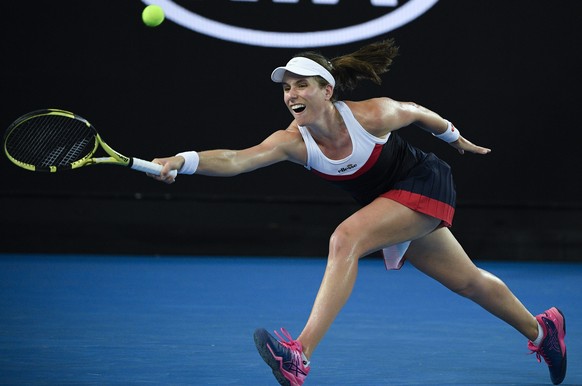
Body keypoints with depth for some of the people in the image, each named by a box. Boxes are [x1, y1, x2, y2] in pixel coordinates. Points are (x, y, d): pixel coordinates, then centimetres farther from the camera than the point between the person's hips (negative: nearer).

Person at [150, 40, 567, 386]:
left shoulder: (372, 115, -27)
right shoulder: (294, 141, -18)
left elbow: (416, 111, -5)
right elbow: (237, 159, -34)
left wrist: (454, 136, 13)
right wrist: (184, 161, -51)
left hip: (426, 184, -6)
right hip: (388, 202, 6)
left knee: (345, 240, -28)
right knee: (467, 281, 20)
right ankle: (541, 329, 45)